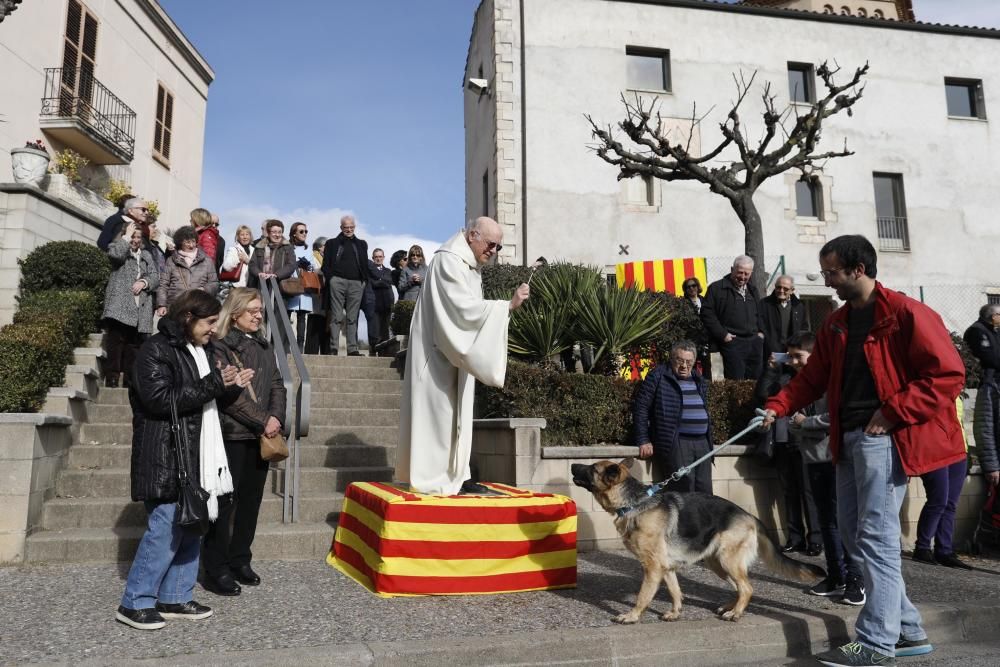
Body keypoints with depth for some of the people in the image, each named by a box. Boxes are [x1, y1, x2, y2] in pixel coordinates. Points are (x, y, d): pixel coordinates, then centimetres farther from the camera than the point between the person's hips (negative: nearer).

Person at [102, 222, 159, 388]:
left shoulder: (146, 255, 22)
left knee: (134, 344, 4)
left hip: (140, 308, 4)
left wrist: (144, 282, -8)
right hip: (119, 305, -4)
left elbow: (155, 276, 13)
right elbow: (115, 254, -16)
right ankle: (111, 378, -11)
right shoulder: (119, 248, 9)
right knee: (116, 341, -11)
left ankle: (130, 380, 8)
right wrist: (126, 236, -4)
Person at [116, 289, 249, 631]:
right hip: (168, 457, -9)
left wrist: (228, 384, 8)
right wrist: (213, 384, -20)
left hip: (198, 455, 9)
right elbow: (160, 399, -21)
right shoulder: (156, 349, -10)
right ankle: (134, 603, 7)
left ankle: (175, 597, 22)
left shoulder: (202, 349, 16)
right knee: (167, 528, -7)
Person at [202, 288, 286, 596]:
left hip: (261, 437, 7)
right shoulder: (220, 346, -8)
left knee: (251, 501, 12)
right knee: (224, 503, 1)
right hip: (231, 435, -7)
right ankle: (216, 570, 11)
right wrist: (262, 421, -14)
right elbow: (230, 394, -15)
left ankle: (240, 561, 25)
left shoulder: (264, 347, 14)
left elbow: (277, 385, 11)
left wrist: (275, 417, -5)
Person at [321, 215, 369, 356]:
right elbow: (326, 265, 7)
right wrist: (331, 279, -6)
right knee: (337, 317, -6)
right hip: (338, 281, -2)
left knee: (353, 318, 0)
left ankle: (352, 349, -2)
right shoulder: (332, 243, 13)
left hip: (356, 283, 2)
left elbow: (365, 264, 18)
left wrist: (364, 280, 4)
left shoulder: (361, 244, 21)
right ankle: (333, 348, -8)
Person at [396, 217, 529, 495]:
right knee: (437, 412, -6)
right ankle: (433, 478, 1)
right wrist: (508, 305, -26)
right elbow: (466, 308, -25)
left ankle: (454, 474, 16)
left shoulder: (470, 265, 13)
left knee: (454, 414, 11)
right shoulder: (449, 261, -17)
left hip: (454, 352, 10)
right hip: (439, 352, -10)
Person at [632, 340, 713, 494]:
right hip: (675, 443, -6)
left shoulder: (699, 380, 18)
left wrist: (709, 440, 17)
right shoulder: (658, 376, -2)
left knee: (705, 492, 5)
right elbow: (640, 407, -4)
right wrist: (643, 441, -9)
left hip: (702, 443, 7)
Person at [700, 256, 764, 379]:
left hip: (755, 342, 6)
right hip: (732, 341, -6)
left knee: (755, 380, 10)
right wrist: (722, 334, -13)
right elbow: (707, 313, -8)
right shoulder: (717, 288, -3)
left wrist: (761, 332, 11)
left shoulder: (752, 290, 19)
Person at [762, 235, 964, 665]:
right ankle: (908, 630, 23)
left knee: (875, 536, -7)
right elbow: (812, 378, 16)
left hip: (883, 437, -8)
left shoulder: (905, 314, -8)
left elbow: (949, 375, -11)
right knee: (853, 535, 10)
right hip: (849, 437, 8)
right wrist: (777, 407, 2)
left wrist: (893, 412, -16)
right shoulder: (836, 324, 16)